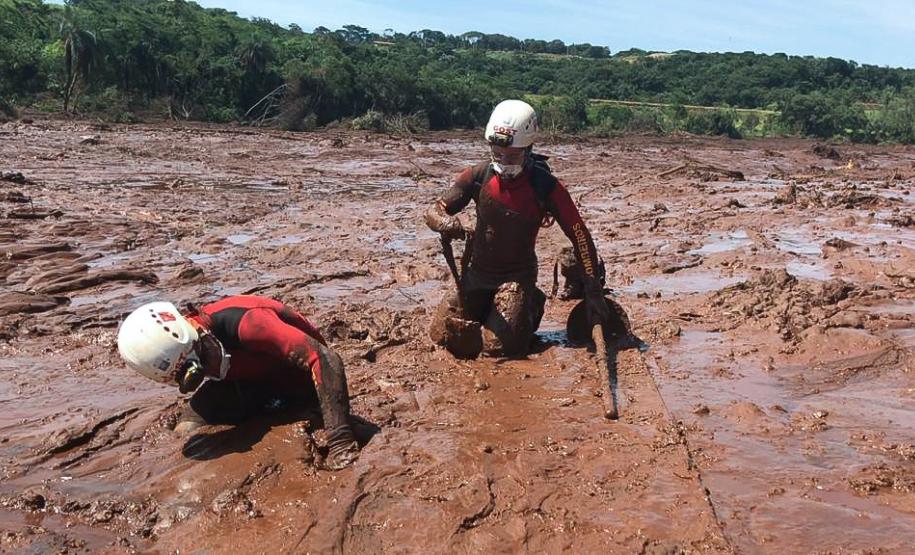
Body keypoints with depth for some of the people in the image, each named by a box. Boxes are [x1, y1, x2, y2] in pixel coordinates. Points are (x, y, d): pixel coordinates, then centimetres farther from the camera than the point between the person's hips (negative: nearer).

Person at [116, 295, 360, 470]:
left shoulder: (245, 323, -41)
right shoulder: (180, 353, -19)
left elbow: (325, 359, -46)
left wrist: (340, 438, -50)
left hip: (300, 375, -4)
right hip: (253, 379, 5)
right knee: (188, 429, -10)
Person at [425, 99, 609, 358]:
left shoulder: (545, 187, -18)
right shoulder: (478, 176, -11)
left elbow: (580, 236, -15)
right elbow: (434, 211, -11)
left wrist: (594, 293, -19)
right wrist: (445, 222, -38)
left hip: (517, 275, -3)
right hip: (477, 271, 3)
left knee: (498, 345, -18)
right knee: (442, 335, 0)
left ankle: (530, 305, 14)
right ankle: (487, 308, 28)